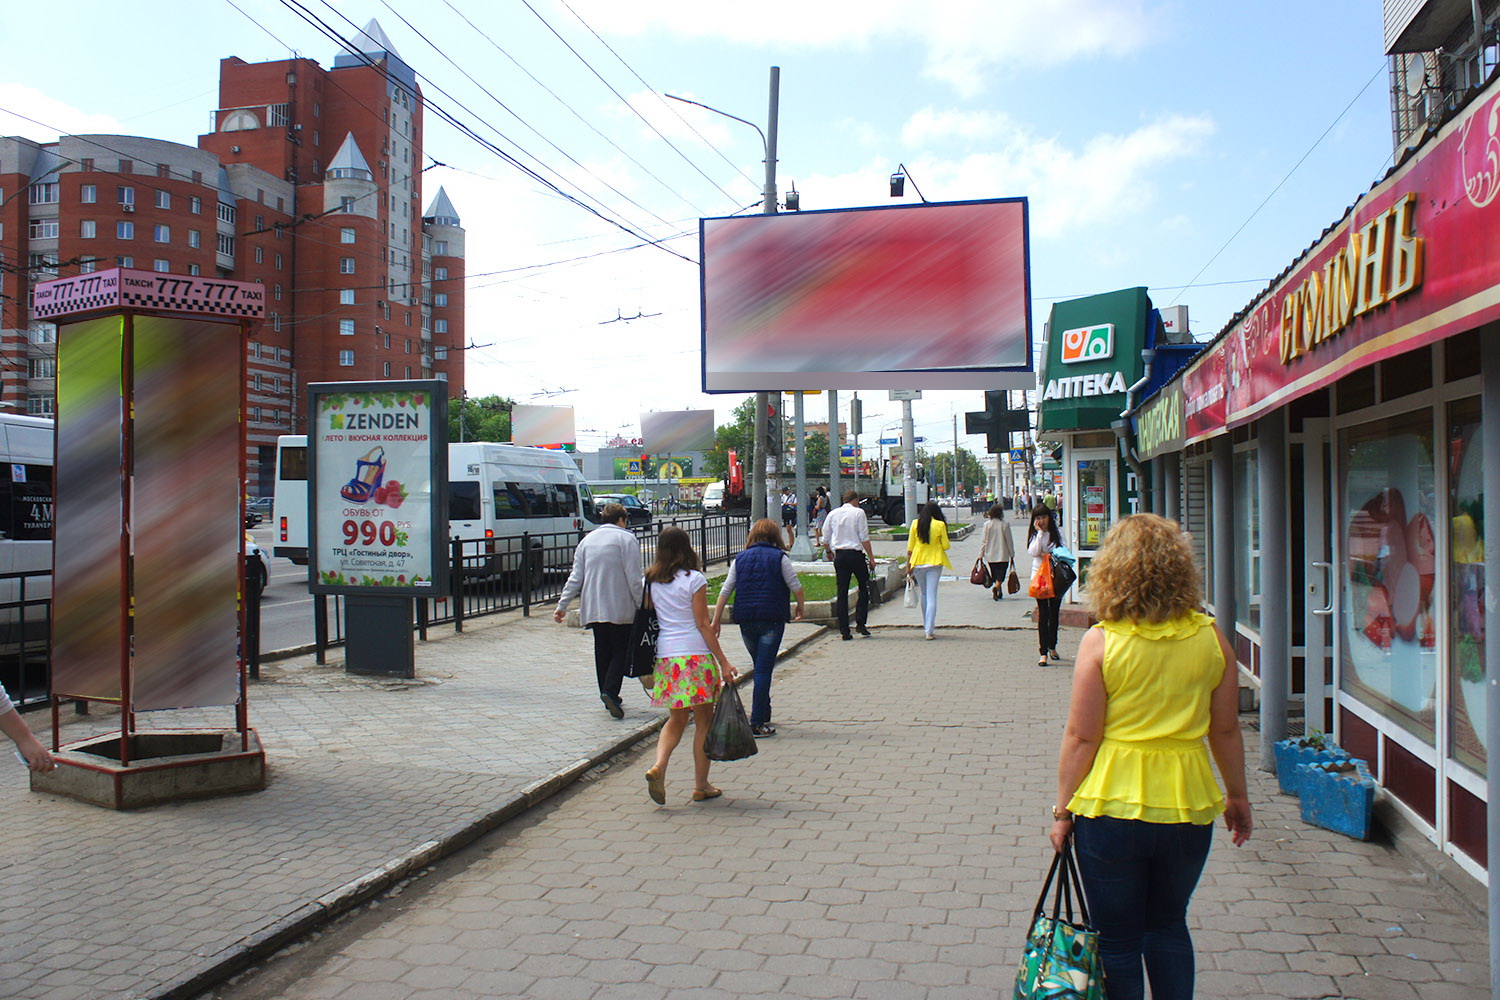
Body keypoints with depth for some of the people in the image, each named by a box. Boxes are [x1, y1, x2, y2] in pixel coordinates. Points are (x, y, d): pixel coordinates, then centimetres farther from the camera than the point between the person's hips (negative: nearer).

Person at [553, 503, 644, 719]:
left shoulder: (587, 540, 13)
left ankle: (608, 697, 17)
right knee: (620, 651, 0)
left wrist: (562, 605, 12)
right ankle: (611, 692, -17)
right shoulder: (626, 539, -3)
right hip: (620, 608, -5)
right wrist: (642, 604, -5)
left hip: (593, 609, 5)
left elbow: (575, 577, 10)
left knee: (602, 651, 13)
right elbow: (634, 578, -10)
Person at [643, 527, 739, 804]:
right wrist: (723, 662, -5)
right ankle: (701, 785, 12)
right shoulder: (694, 579, -7)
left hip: (665, 656, 5)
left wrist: (649, 665, 21)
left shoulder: (651, 581, 7)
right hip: (695, 655, -5)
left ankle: (658, 767, -6)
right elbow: (703, 624, -9)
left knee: (676, 719, 16)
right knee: (703, 720, 7)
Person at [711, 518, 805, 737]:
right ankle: (757, 722, -4)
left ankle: (763, 715, 28)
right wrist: (800, 607, 16)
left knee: (759, 667, 21)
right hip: (772, 619, -4)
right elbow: (795, 587, -3)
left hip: (745, 620, 4)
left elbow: (725, 591, 7)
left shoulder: (740, 559, 9)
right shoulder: (779, 557, -1)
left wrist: (716, 621, 11)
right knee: (763, 669, -2)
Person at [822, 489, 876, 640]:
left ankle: (844, 630, 6)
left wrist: (831, 553, 28)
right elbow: (864, 538, -7)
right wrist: (871, 557, -2)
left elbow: (825, 539, 11)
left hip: (839, 555, 4)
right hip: (855, 555, -4)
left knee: (841, 592, 6)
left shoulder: (833, 514, 9)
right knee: (864, 588, 12)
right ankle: (860, 623, 2)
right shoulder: (859, 512, -3)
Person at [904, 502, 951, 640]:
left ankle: (926, 627, 28)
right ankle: (929, 630, -7)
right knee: (932, 596, -2)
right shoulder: (940, 525, -5)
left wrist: (908, 566, 9)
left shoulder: (916, 524, 0)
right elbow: (946, 546, -2)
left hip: (918, 563, 2)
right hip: (934, 562, -2)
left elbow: (910, 548, 2)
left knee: (924, 595, 18)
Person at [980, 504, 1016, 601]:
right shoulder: (1004, 525, -8)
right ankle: (996, 587, -28)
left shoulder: (987, 524, -2)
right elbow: (1009, 541, -2)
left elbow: (983, 540, -1)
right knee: (1001, 575, -2)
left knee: (995, 575, 16)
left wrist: (981, 554, 7)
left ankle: (1000, 593, 21)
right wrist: (1012, 554, 7)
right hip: (1003, 555, -3)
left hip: (990, 556, 3)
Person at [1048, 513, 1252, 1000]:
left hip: (1111, 809, -3)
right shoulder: (1211, 637, -4)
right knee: (1168, 927, 25)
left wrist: (1063, 810, 0)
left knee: (1118, 940, 13)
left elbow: (1081, 737, -11)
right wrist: (1236, 795, 19)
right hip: (1188, 808, 3)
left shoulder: (1101, 641, -13)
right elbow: (1225, 730, 4)